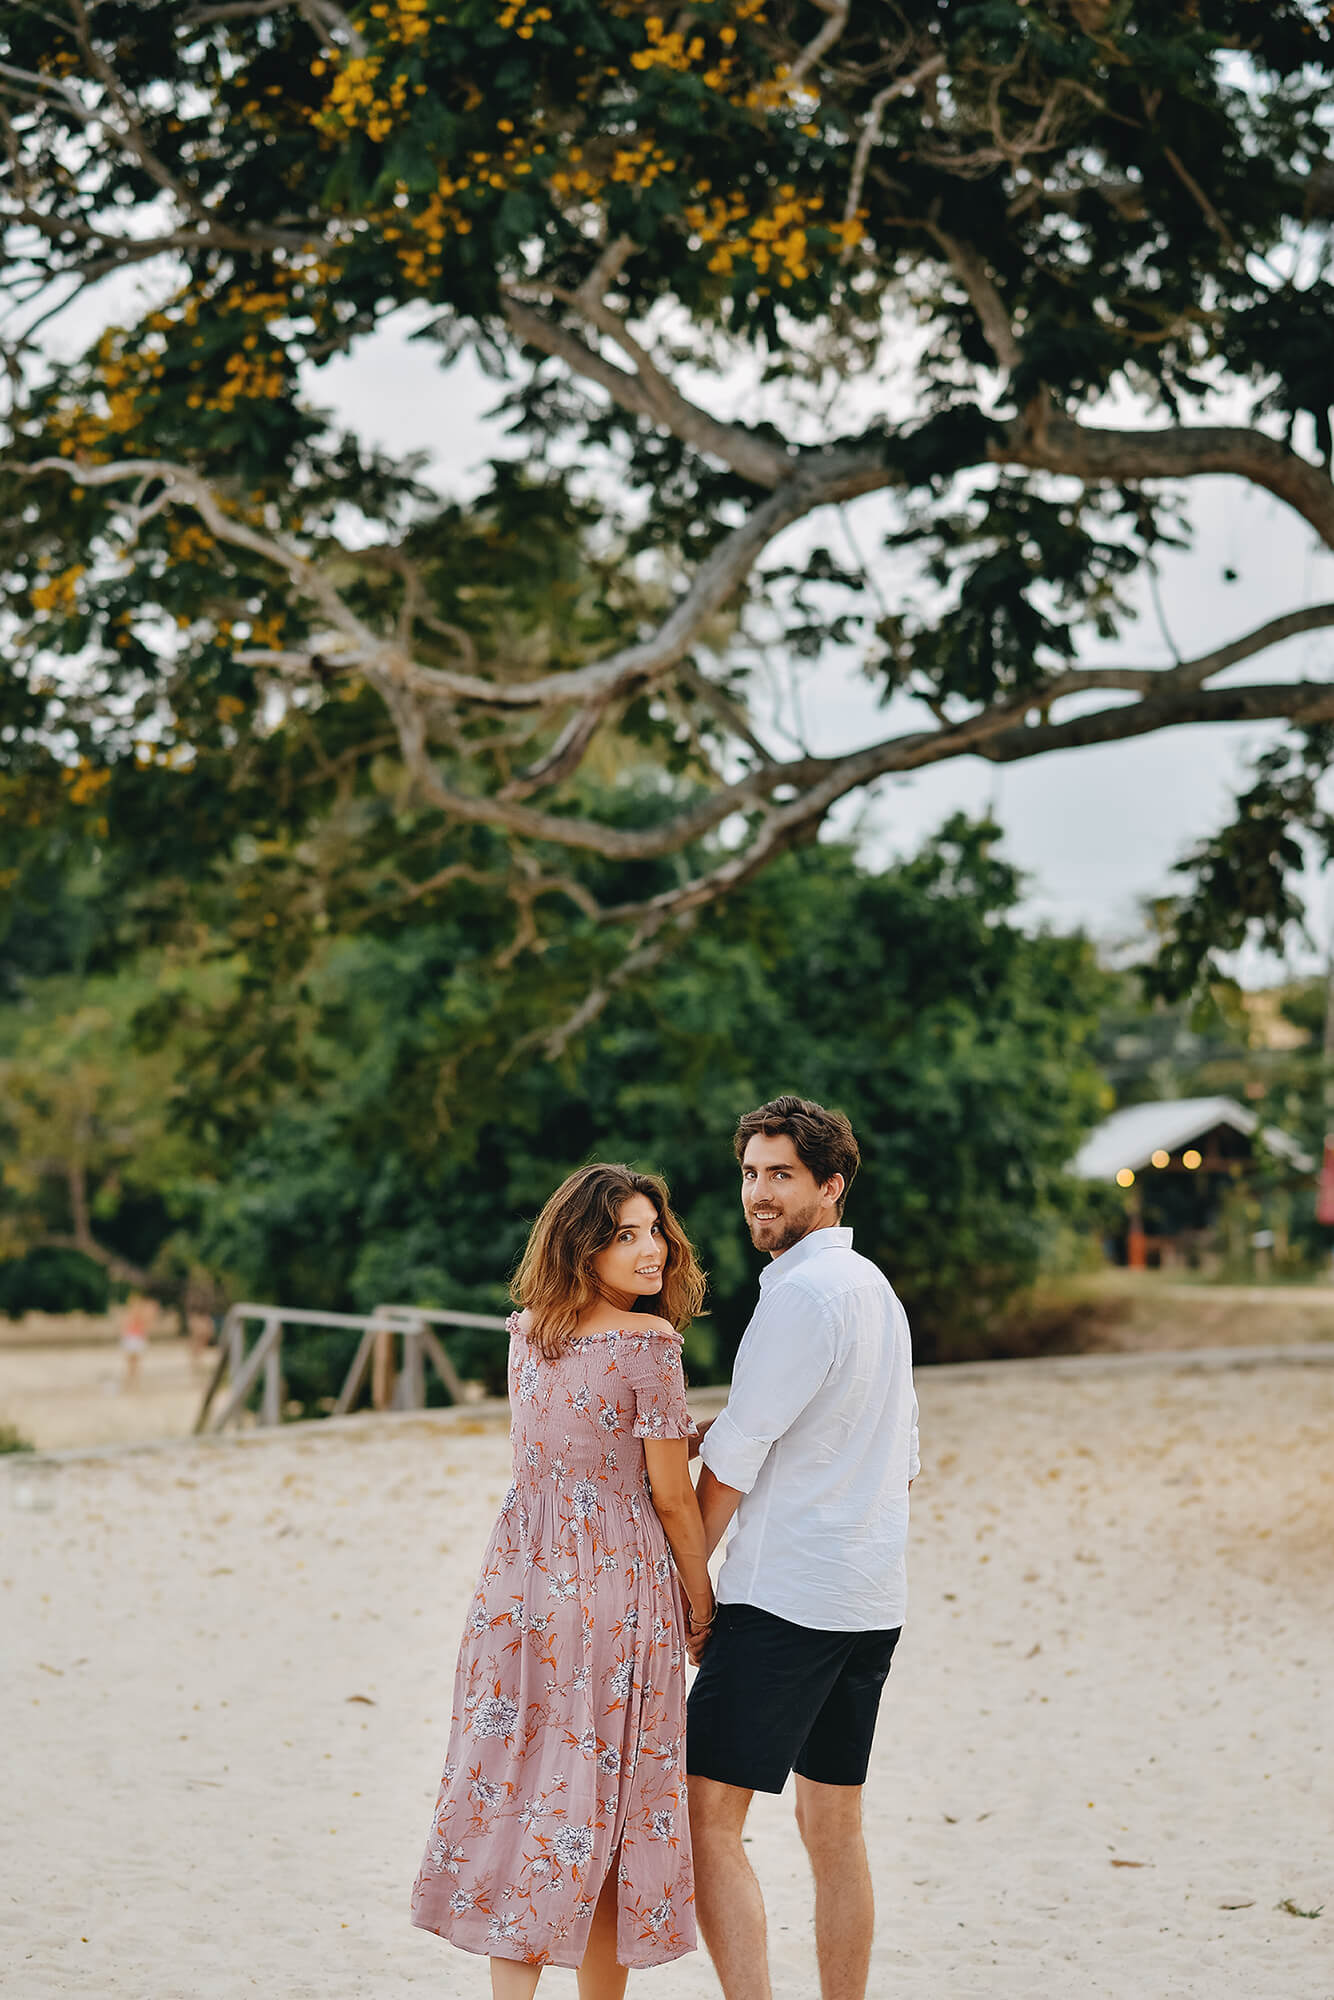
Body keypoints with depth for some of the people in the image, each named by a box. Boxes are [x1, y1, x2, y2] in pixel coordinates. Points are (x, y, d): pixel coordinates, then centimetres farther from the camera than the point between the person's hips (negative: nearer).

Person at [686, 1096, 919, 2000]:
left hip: (786, 1593, -10)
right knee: (834, 1824, 13)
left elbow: (733, 1458, -12)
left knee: (708, 1816, -8)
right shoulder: (876, 1288, 16)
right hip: (873, 1599, 10)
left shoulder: (803, 1293, -14)